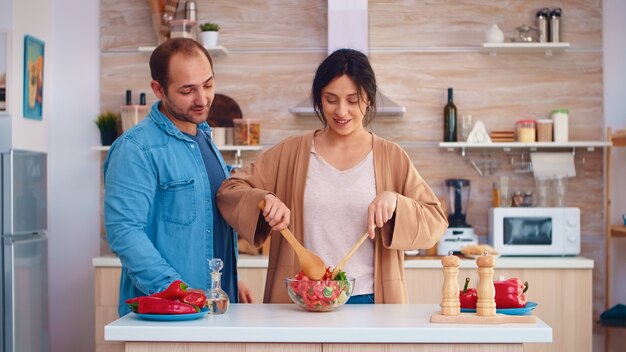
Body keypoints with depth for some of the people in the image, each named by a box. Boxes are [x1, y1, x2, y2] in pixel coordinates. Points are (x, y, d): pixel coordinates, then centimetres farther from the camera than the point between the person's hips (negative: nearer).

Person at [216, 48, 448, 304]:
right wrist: (264, 200, -14)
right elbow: (229, 190, 6)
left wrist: (395, 201, -17)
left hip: (370, 301, 0)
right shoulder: (290, 153, 6)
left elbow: (435, 223, 1)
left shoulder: (392, 158, 4)